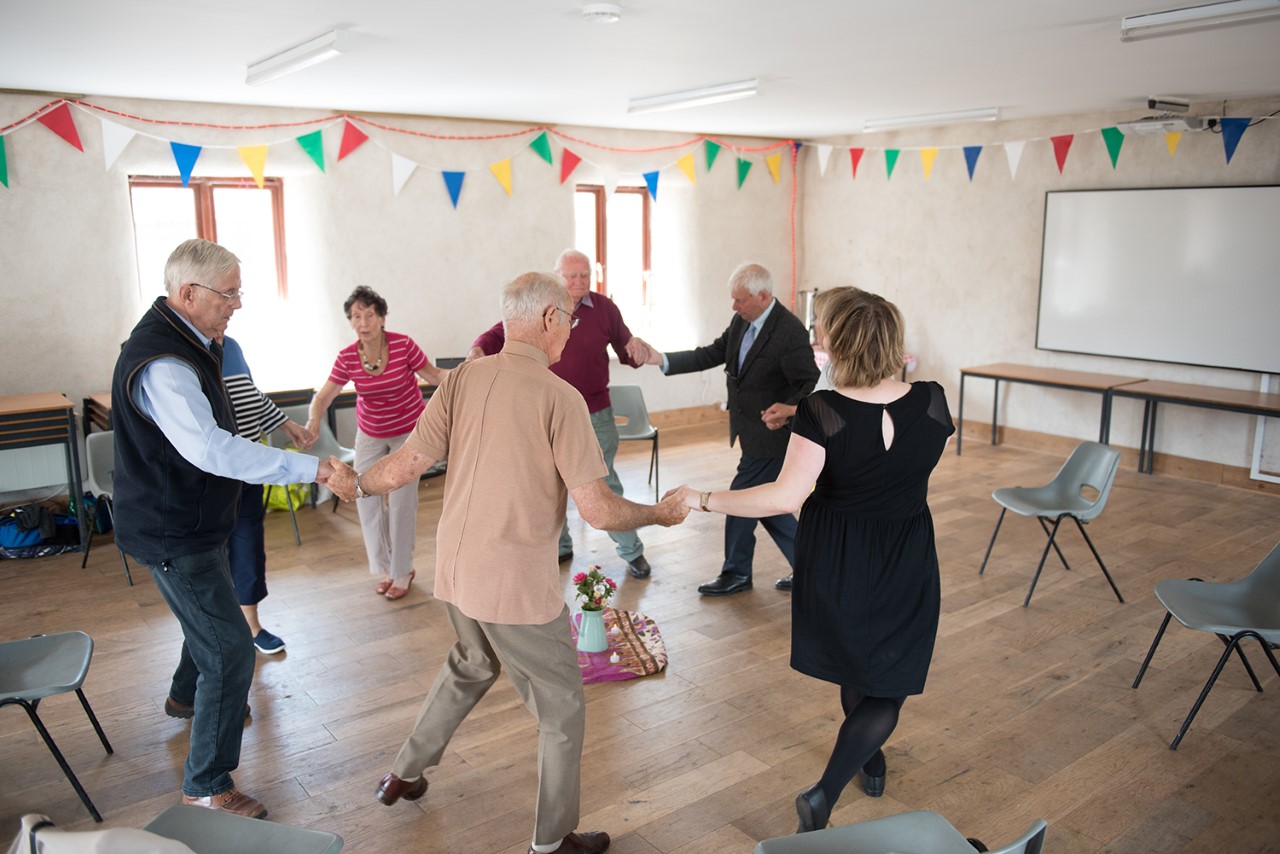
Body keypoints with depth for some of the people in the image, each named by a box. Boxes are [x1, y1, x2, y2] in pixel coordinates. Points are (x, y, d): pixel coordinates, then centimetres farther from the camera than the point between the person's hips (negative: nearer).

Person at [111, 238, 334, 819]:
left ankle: (186, 695, 58)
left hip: (190, 519, 11)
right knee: (230, 648, -8)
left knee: (214, 616, 30)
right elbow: (211, 449, -42)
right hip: (172, 533, -11)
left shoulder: (186, 341, 6)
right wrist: (310, 468, -43)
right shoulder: (161, 363, -29)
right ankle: (205, 787, 6)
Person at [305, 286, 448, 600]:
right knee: (366, 498, 2)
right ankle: (385, 568, 22)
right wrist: (314, 420, -30)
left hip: (408, 431, -3)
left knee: (401, 501, -2)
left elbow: (433, 374, -10)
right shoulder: (347, 357, -13)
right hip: (370, 434, 3)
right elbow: (323, 396, -10)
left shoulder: (403, 345, -20)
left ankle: (402, 571, 16)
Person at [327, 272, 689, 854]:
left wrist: (356, 484, 17)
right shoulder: (559, 397, -17)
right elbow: (598, 510, -18)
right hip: (518, 585, -7)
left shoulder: (461, 379, -2)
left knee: (471, 665, 33)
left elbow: (409, 462, -3)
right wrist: (660, 515, 0)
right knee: (561, 709, 13)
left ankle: (404, 775, 47)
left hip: (455, 572, 7)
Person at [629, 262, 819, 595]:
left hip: (771, 434, -9)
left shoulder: (790, 332, -21)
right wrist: (661, 359, -2)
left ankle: (736, 573, 21)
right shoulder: (741, 322, 4)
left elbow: (809, 383, -18)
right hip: (752, 432, 9)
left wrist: (788, 409, -37)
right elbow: (710, 355, 7)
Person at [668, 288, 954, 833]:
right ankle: (824, 794, 0)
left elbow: (786, 496, -29)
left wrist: (704, 500, -22)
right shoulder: (931, 403, -12)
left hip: (835, 563, 0)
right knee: (889, 687, 11)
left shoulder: (823, 412, -23)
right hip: (907, 568, 1)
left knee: (854, 669, 25)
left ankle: (871, 761, 49)